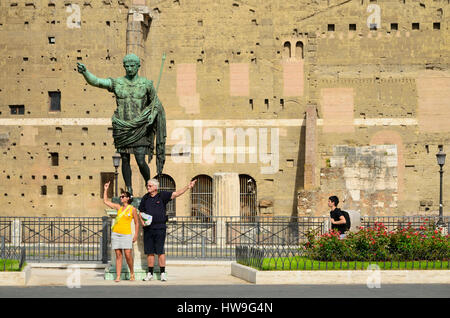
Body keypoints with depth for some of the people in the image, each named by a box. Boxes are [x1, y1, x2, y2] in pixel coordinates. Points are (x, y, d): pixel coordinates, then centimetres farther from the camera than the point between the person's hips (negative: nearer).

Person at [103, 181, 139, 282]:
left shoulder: (132, 209, 0)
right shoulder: (119, 207, 10)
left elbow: (137, 223, 4)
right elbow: (105, 201, 15)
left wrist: (136, 235, -3)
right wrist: (106, 190, 11)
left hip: (126, 234, -4)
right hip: (115, 233, 4)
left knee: (128, 254, -12)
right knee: (118, 255, 1)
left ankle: (132, 273, 10)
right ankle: (118, 276, 0)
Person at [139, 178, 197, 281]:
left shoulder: (162, 196, 1)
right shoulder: (145, 198, 12)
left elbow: (175, 194, -8)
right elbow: (141, 212, 19)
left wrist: (188, 187, -19)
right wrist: (142, 221, 0)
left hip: (160, 227, -3)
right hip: (148, 228, 3)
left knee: (160, 251, -4)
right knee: (149, 252, 5)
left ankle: (163, 273, 2)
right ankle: (150, 274, 11)